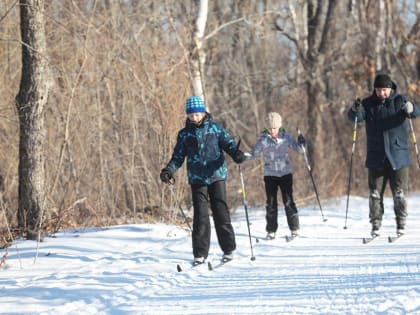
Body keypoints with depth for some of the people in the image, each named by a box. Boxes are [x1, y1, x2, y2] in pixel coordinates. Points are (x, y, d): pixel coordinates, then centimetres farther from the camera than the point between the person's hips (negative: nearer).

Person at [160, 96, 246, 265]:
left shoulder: (215, 128, 4)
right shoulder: (184, 134, 8)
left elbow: (228, 143, -1)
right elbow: (178, 156, 9)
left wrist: (236, 153, -22)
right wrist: (169, 170, -7)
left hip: (217, 175, -1)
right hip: (197, 179, 1)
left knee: (221, 212, -3)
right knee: (200, 215, -3)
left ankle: (228, 249, 8)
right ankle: (200, 253, 0)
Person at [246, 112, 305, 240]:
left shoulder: (285, 137, 0)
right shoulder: (263, 139, -1)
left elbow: (298, 149, 5)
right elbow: (253, 154, 0)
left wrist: (301, 144, -16)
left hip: (286, 173, 0)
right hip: (270, 174, 0)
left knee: (288, 201, -3)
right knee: (271, 203, 1)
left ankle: (294, 229, 4)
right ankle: (271, 230, 8)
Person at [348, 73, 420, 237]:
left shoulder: (400, 101, -2)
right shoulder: (369, 103, 2)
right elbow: (355, 117, -11)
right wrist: (355, 110, -35)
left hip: (398, 157, -1)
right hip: (376, 158, 1)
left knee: (400, 193, 0)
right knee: (375, 193, 3)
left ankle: (401, 225, 12)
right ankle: (375, 226, 10)